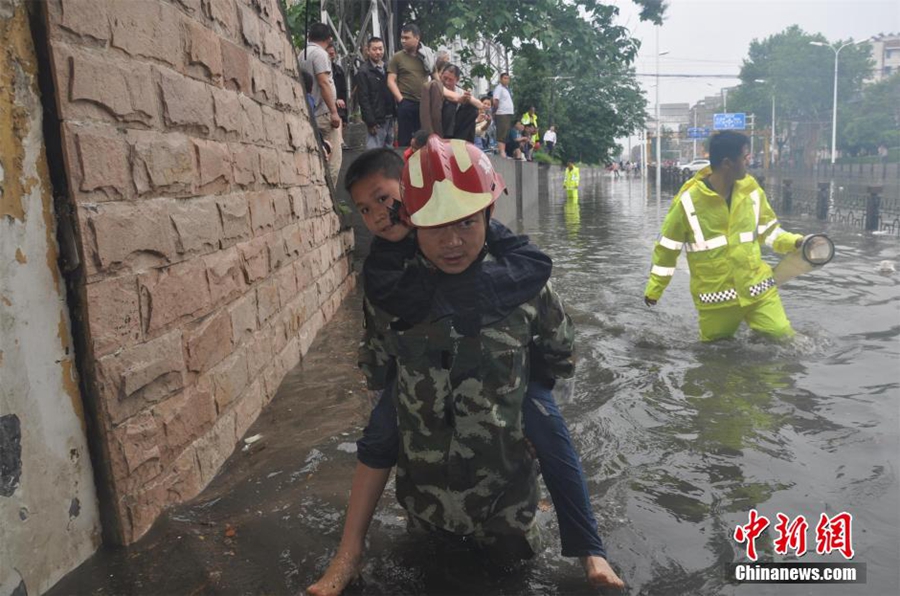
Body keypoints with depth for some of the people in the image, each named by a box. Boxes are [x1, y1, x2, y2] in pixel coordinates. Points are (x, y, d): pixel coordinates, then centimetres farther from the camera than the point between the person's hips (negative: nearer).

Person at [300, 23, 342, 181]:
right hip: (324, 112, -9)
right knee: (333, 158, -8)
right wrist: (334, 111, -18)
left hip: (311, 112, 9)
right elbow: (323, 83, -17)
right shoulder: (320, 53, -9)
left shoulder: (304, 53, 17)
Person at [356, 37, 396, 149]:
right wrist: (370, 122, -17)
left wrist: (395, 114, 9)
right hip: (376, 120, -7)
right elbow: (363, 99, -11)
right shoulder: (363, 71, -6)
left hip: (390, 119, 7)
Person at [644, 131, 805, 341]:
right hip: (715, 296, -3)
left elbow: (767, 229, 13)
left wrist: (793, 241, -7)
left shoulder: (751, 190, -1)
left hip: (757, 287, 3)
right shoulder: (688, 200, -13)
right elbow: (668, 247, -4)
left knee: (783, 338, -2)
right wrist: (654, 288, 0)